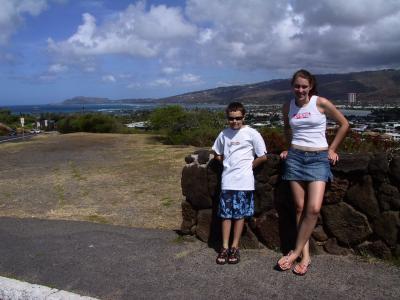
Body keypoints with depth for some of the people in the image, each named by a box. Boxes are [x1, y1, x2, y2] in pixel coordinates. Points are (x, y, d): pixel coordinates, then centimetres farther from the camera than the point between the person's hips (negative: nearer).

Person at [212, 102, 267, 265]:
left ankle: (234, 247, 16)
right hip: (227, 180, 3)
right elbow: (217, 154, 20)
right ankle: (225, 247, 13)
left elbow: (263, 156, -3)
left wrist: (249, 165, 0)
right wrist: (229, 164, 8)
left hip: (244, 181, -3)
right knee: (226, 214, 4)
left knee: (240, 214, 5)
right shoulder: (224, 134, 7)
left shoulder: (252, 133, -5)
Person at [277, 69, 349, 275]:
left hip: (318, 158, -3)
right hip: (295, 157, 3)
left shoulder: (321, 103, -4)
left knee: (314, 208, -14)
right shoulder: (287, 107, 6)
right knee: (300, 207, 1)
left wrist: (332, 149, 6)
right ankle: (305, 255, 10)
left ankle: (296, 251, 1)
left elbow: (344, 124, 6)